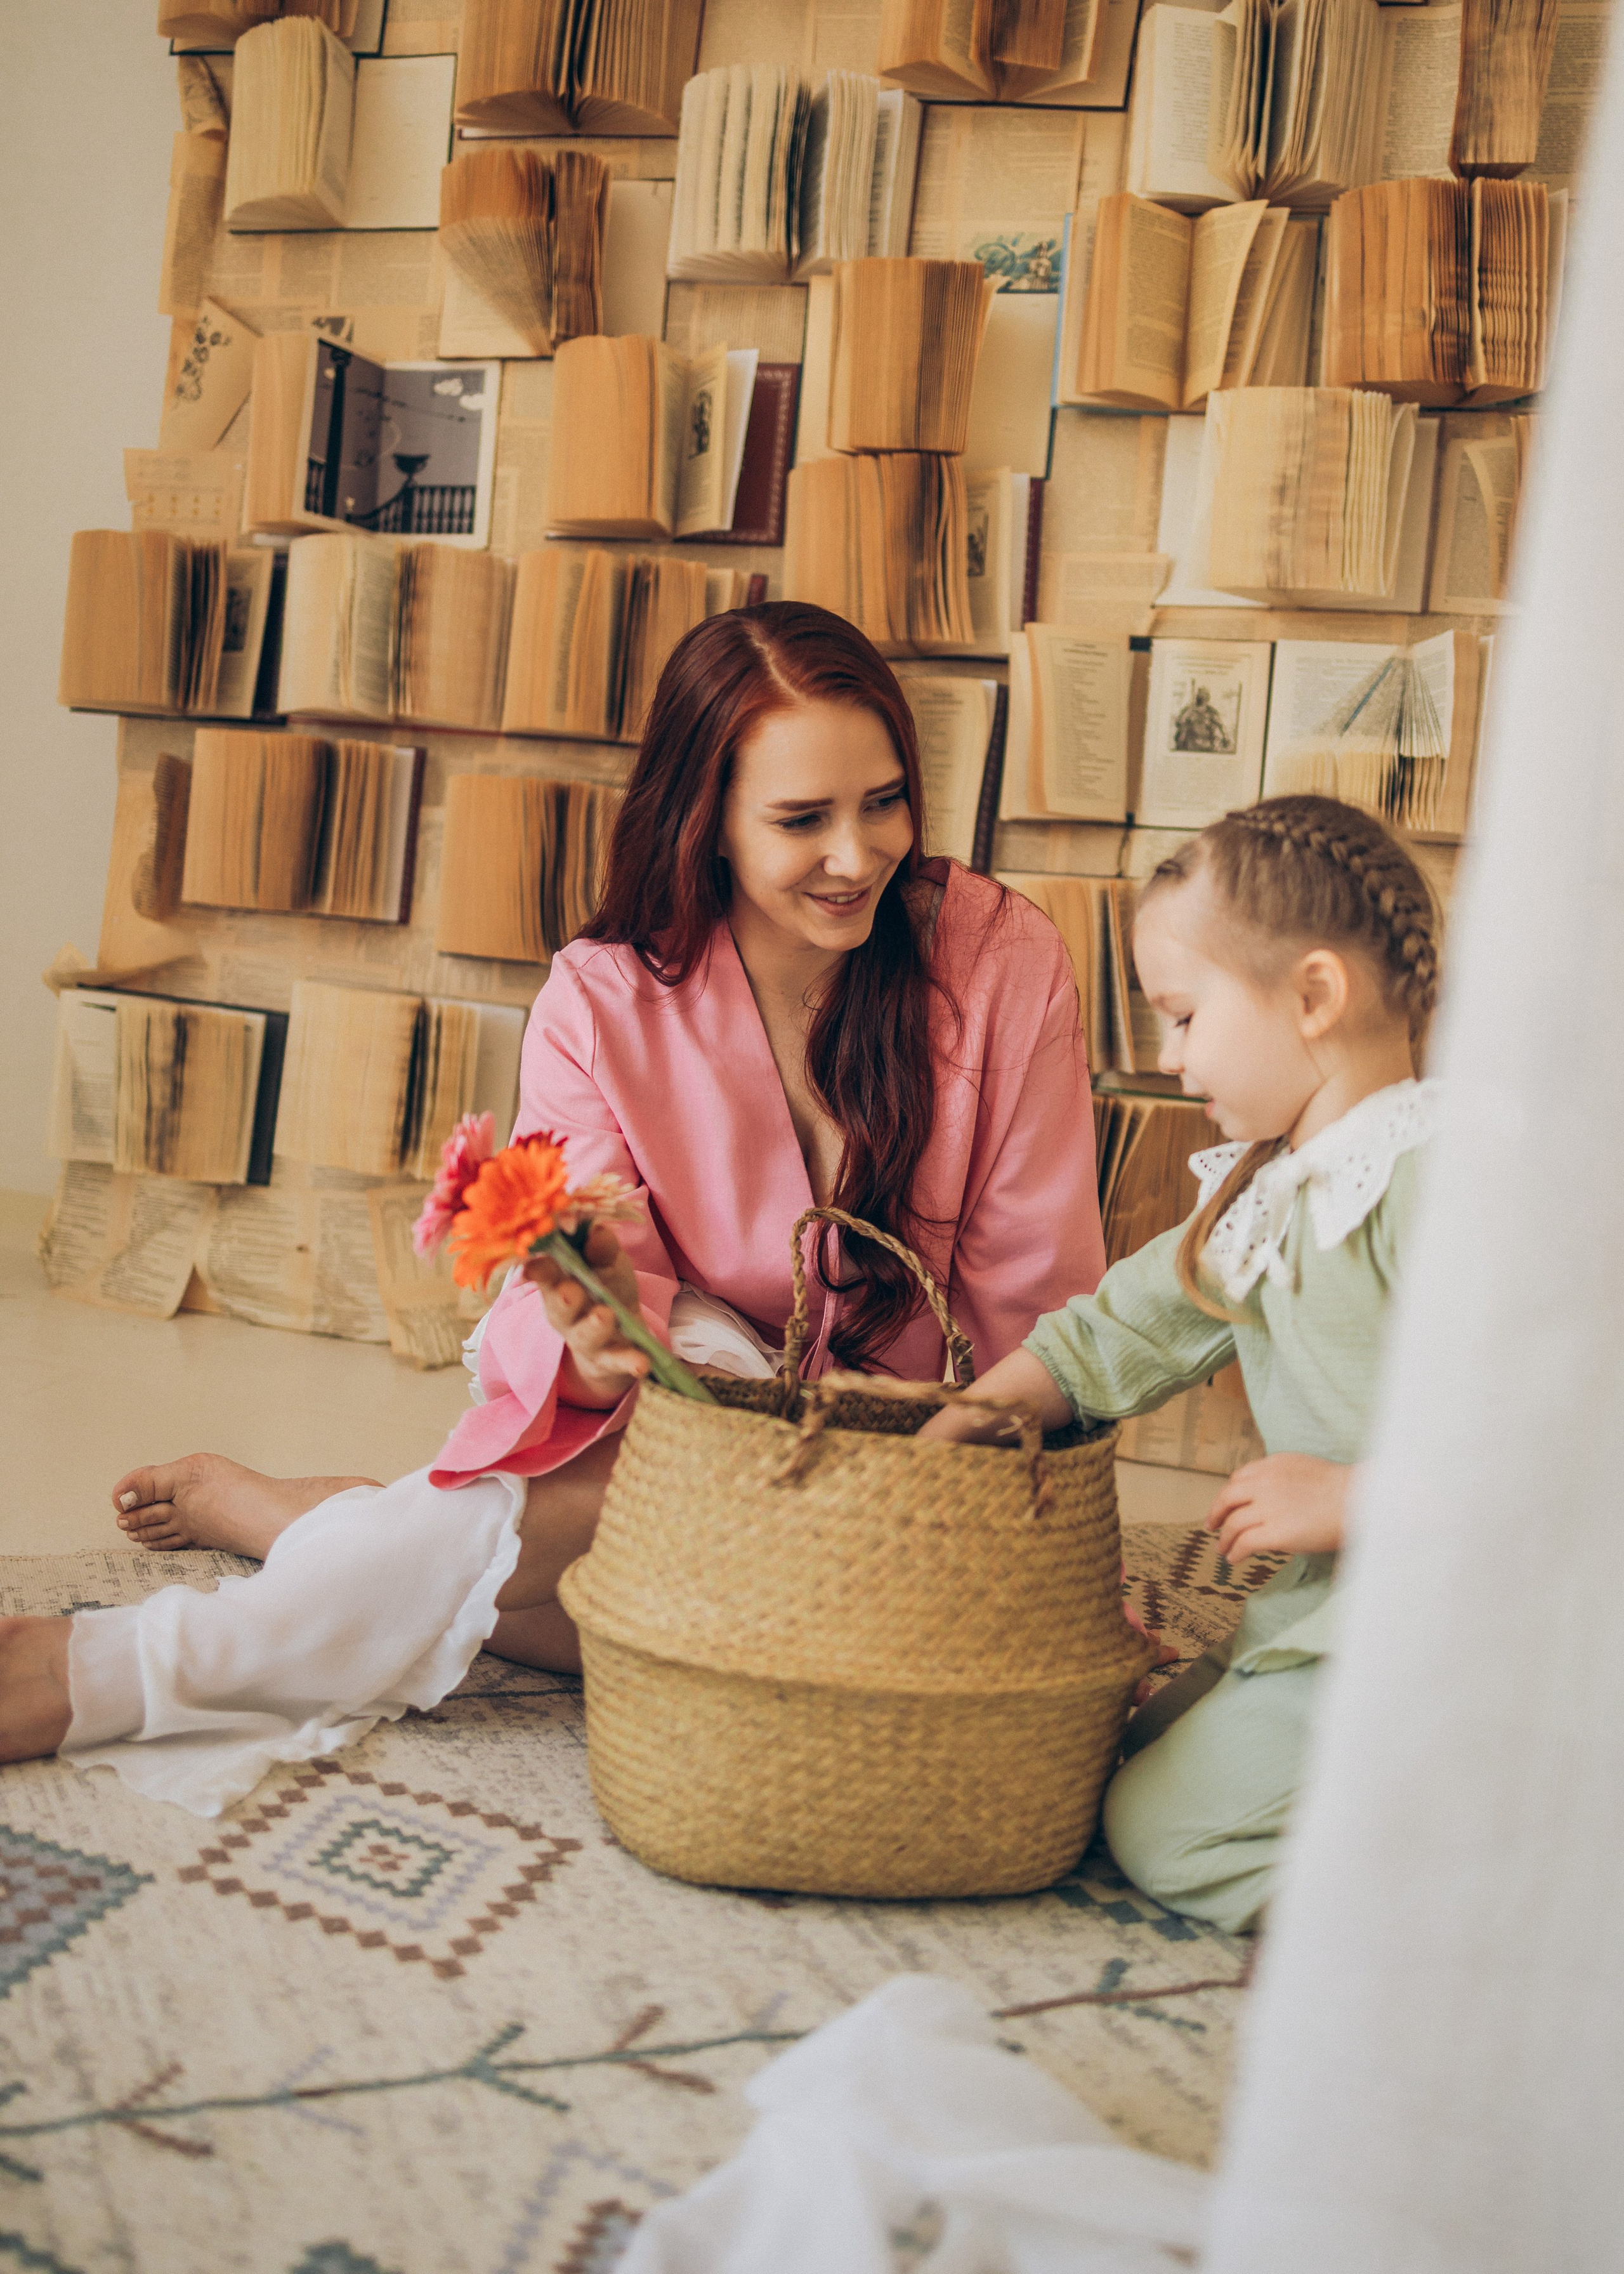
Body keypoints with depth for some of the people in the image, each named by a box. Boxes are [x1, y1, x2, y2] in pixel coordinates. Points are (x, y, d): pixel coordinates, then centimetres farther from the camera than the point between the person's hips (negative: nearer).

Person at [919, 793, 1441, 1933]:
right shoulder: (1265, 1193, 9)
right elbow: (1109, 1339, 12)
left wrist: (1349, 1498, -23)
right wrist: (934, 1445, 6)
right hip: (1322, 1611, 10)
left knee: (1169, 1828, -9)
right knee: (1146, 1752, 18)